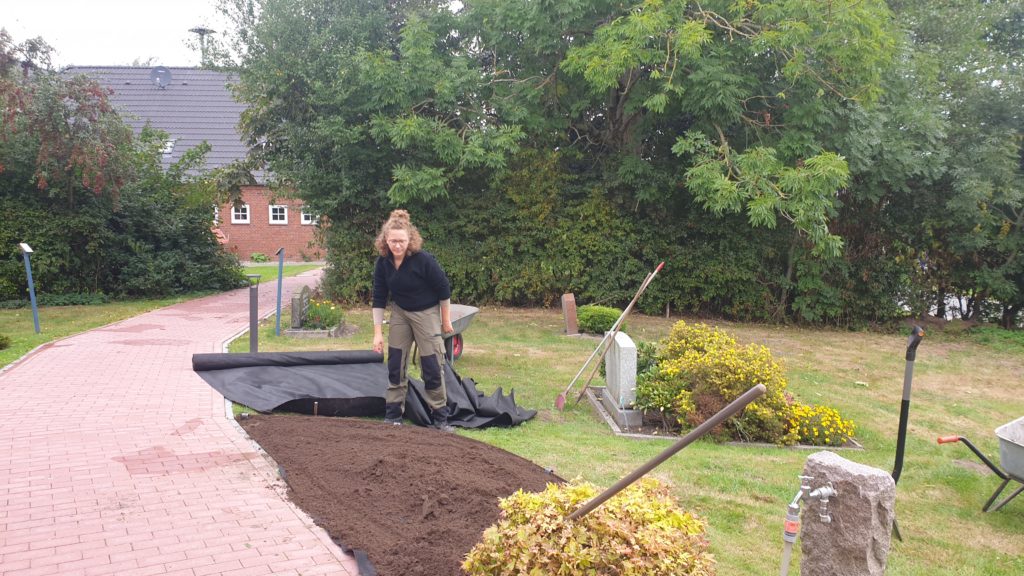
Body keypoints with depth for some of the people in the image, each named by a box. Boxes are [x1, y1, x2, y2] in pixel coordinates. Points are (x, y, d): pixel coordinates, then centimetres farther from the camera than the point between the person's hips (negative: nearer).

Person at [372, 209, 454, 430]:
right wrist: (378, 332, -8)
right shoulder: (383, 262, -13)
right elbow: (379, 298, -5)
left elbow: (444, 290, -15)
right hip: (400, 313, 4)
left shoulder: (424, 260, -27)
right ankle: (393, 417, 15)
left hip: (427, 313, -4)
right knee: (395, 366, 5)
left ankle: (440, 418, 10)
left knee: (432, 368, -3)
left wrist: (446, 321, -6)